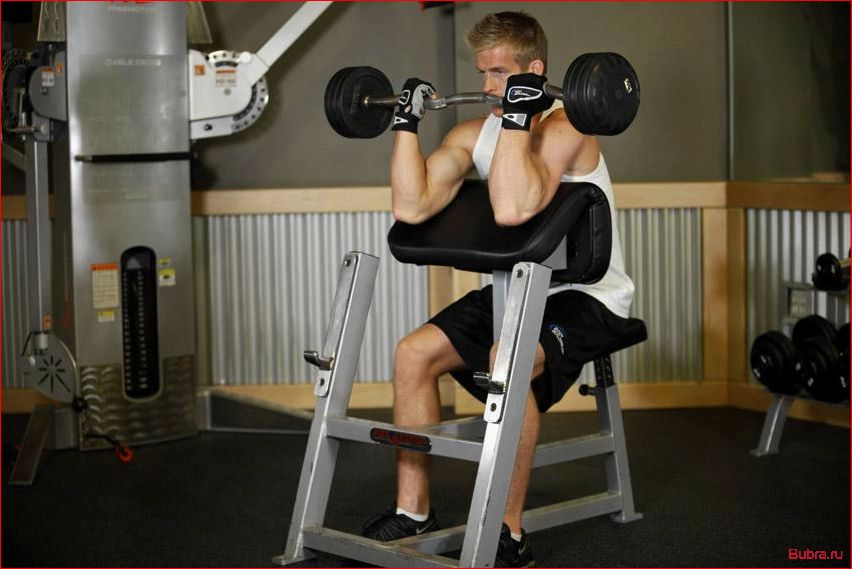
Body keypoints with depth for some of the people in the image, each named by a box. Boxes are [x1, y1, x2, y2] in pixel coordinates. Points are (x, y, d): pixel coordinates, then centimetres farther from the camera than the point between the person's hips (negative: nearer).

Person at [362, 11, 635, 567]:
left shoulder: (563, 128, -20)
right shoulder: (473, 134, 2)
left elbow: (511, 210, -39)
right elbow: (412, 208, -11)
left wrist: (517, 116, -34)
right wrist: (408, 121, -10)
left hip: (588, 296, -8)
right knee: (413, 354, -5)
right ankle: (413, 510, 5)